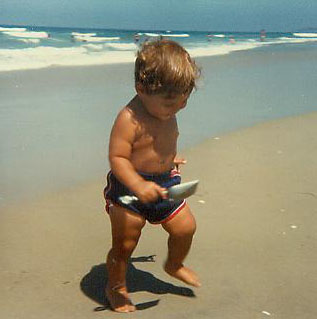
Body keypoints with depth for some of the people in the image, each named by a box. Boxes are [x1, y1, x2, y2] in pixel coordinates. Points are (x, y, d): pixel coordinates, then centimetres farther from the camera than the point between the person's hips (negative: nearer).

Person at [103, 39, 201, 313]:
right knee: (124, 244, 7)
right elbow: (117, 158, -29)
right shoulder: (129, 118, -27)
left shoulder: (166, 110, 1)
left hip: (164, 183, 7)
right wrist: (138, 185, -40)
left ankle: (174, 265, 43)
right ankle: (116, 287, 33)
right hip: (128, 188, -7)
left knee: (185, 228, 12)